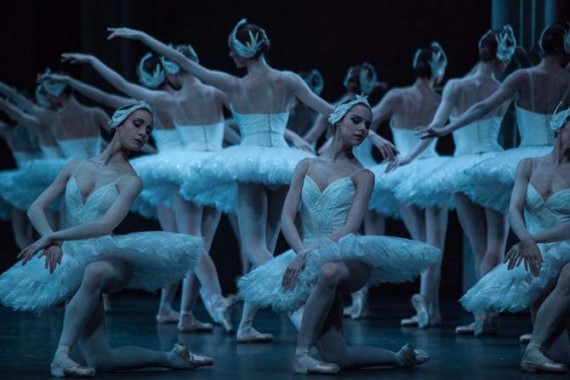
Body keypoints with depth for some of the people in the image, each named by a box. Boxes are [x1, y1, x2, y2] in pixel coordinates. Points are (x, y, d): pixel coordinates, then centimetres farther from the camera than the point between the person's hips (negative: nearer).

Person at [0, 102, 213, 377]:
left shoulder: (129, 180, -1)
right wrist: (53, 244, -12)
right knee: (101, 360, -11)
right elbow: (36, 208, 7)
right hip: (72, 261, 3)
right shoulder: (77, 167, 10)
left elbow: (106, 225, -17)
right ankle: (168, 357, 12)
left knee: (94, 272, -44)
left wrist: (51, 237, -21)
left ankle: (61, 354, -39)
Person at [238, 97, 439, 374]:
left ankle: (301, 354, -32)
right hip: (309, 261, 3)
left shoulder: (361, 175, 3)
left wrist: (309, 253, -22)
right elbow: (287, 218, 2)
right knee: (338, 359, -9)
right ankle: (399, 357, 19)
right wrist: (302, 251, -16)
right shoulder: (306, 166, 11)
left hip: (349, 259, -3)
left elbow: (350, 228, -10)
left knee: (328, 271, -43)